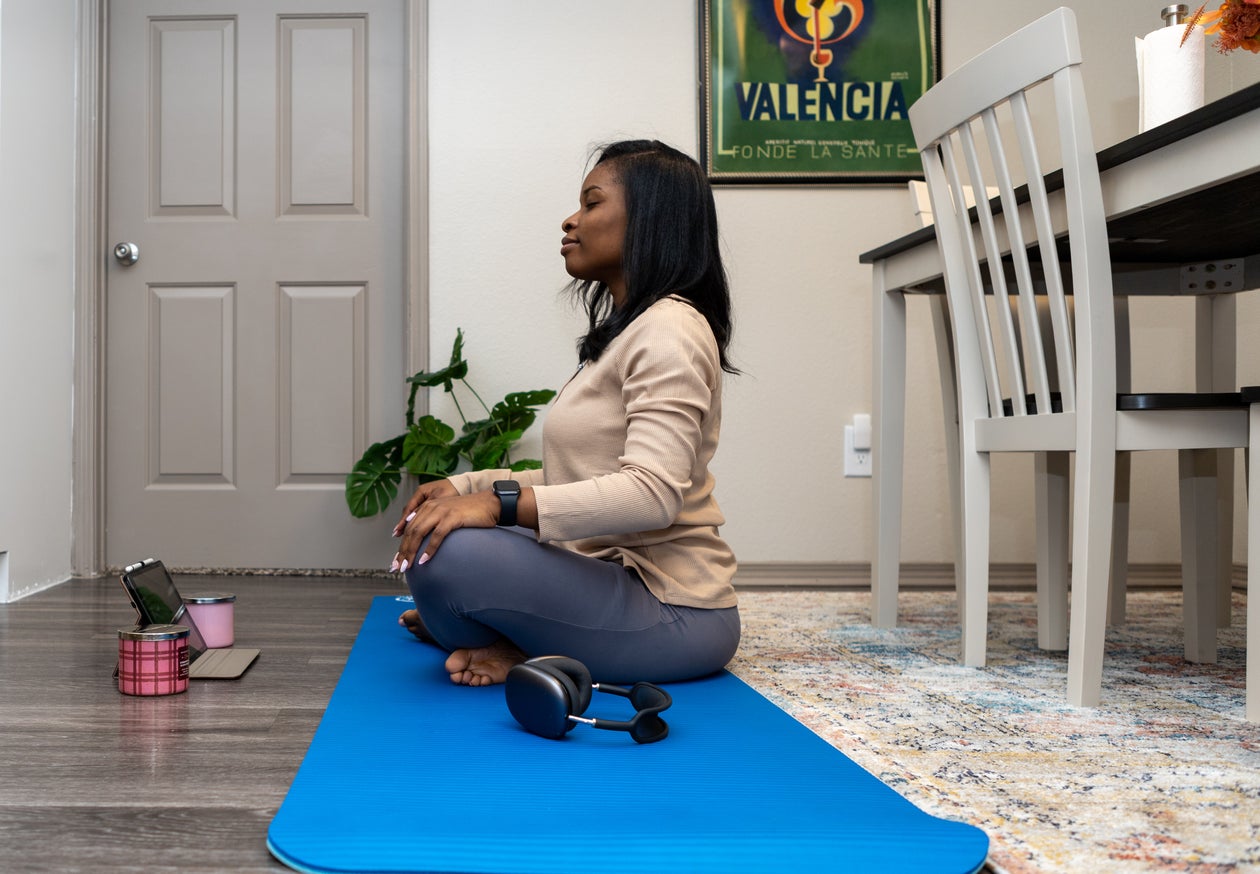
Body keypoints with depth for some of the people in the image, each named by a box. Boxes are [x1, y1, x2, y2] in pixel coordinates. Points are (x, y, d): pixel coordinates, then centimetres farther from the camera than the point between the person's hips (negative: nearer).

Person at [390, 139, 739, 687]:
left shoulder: (669, 329, -14)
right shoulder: (626, 331, 18)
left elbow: (653, 492, -27)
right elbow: (580, 476, 20)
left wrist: (502, 503, -32)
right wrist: (469, 486, 8)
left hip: (672, 611, -11)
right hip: (619, 576, 11)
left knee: (447, 554, -30)